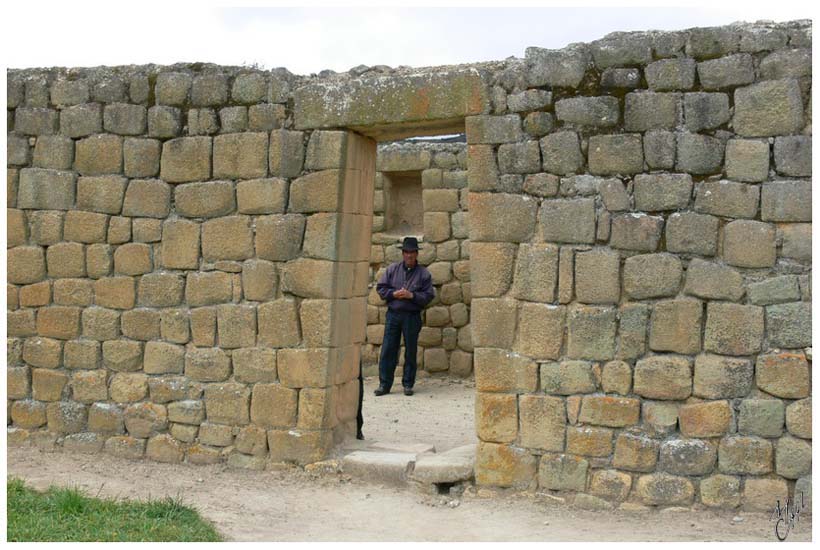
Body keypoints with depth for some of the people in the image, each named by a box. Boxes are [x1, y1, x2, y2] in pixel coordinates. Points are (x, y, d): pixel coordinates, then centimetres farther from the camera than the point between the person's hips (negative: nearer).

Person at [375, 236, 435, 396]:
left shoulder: (423, 273, 2)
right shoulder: (392, 269, 7)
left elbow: (428, 295, -3)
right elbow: (380, 287, 6)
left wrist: (412, 295, -16)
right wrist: (394, 294, -10)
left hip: (412, 317, -1)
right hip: (393, 314, 1)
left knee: (411, 352, 4)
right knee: (388, 350, 0)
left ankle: (408, 384, 14)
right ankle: (384, 384, 6)